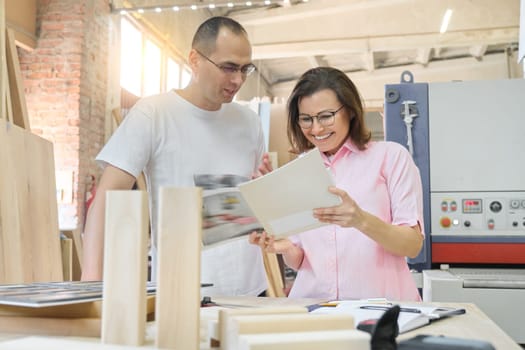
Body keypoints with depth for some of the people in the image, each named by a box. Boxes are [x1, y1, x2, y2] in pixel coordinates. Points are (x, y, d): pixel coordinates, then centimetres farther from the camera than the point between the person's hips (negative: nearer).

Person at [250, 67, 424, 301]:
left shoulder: (391, 156, 4)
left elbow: (413, 244, -2)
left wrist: (362, 221, -19)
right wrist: (285, 249, -6)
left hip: (379, 302, -2)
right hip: (313, 302, 2)